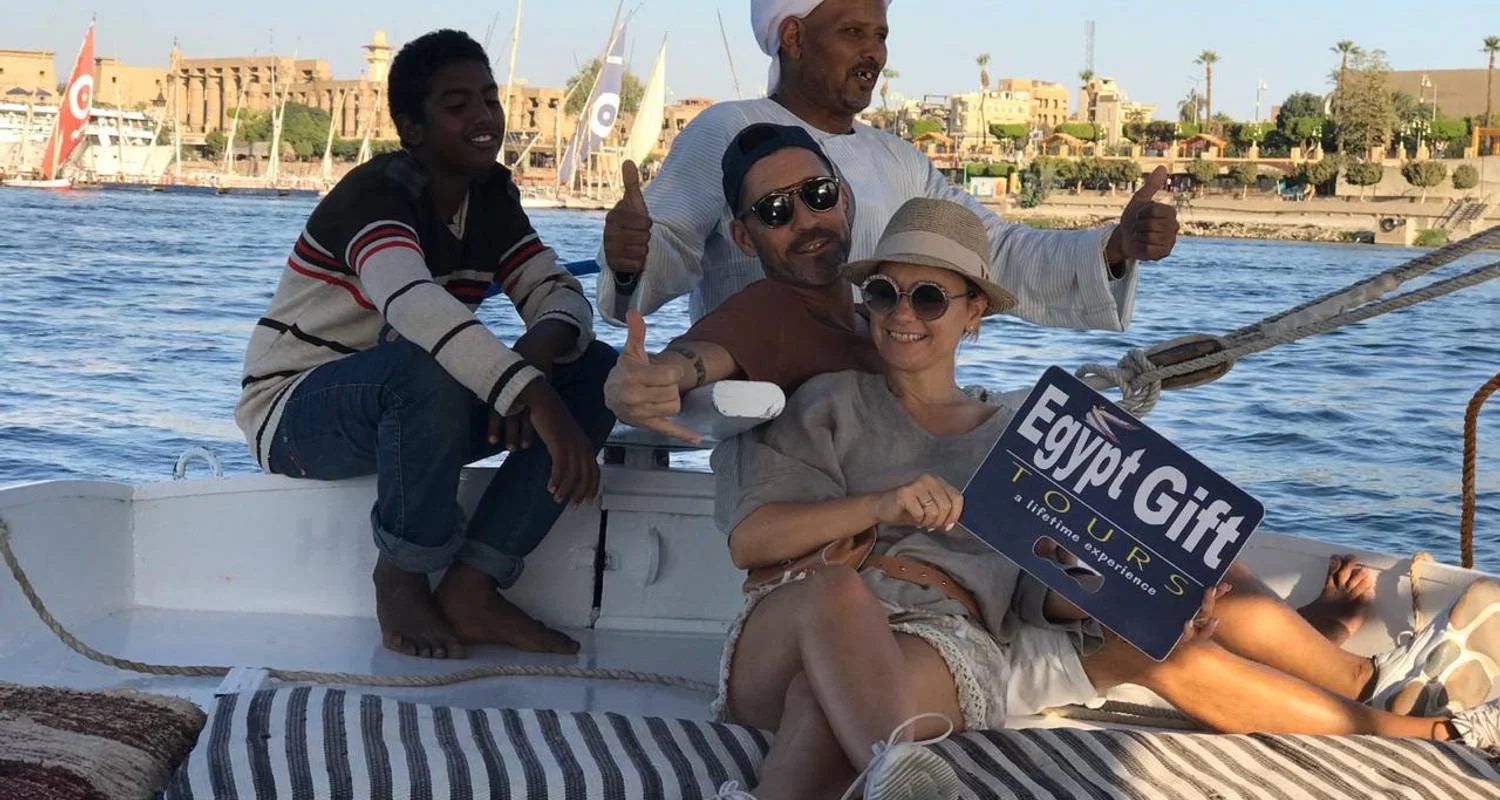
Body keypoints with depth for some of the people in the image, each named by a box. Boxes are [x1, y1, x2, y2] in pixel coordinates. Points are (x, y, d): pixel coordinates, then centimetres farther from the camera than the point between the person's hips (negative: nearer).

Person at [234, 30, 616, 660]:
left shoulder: (492, 199, 3)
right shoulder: (375, 194, -22)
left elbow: (559, 295, -6)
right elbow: (411, 301, -42)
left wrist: (540, 349, -31)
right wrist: (535, 396, -53)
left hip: (410, 406, 8)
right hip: (296, 414, -7)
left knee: (598, 370, -11)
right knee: (432, 369, -40)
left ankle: (470, 588, -15)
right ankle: (401, 577, -16)